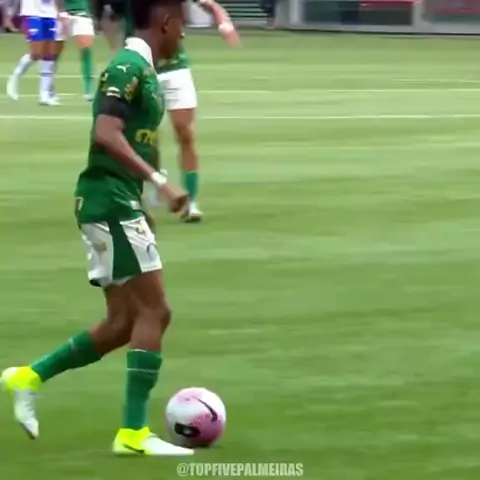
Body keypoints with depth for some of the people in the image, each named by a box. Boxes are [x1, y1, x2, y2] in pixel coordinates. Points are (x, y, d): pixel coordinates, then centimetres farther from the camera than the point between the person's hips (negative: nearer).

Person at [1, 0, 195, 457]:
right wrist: (160, 181, -30)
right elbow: (106, 134, -27)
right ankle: (134, 432, -7)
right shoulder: (128, 66, -14)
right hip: (111, 202, -10)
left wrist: (141, 208, 27)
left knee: (124, 323, 11)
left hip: (117, 204, 10)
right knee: (154, 311, -9)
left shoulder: (142, 69, 16)